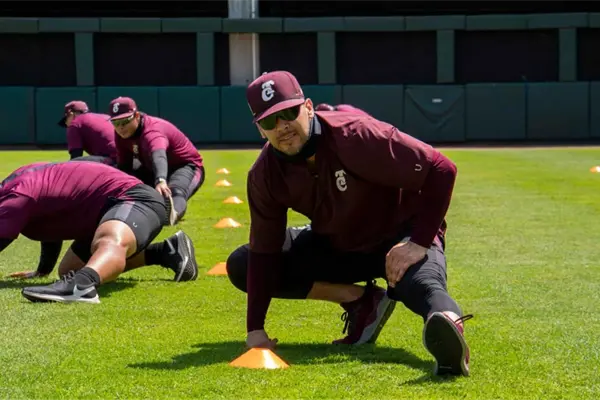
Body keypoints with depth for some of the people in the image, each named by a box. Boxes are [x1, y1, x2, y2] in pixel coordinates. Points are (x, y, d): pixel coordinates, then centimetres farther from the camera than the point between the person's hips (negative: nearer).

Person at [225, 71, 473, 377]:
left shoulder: (356, 136, -29)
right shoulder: (265, 175, -13)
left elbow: (440, 170, -27)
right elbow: (264, 250, -8)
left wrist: (419, 243, -31)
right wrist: (255, 328, -15)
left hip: (403, 235, -6)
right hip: (334, 248, 6)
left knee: (421, 282, -41)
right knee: (241, 265, -6)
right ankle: (359, 300, -11)